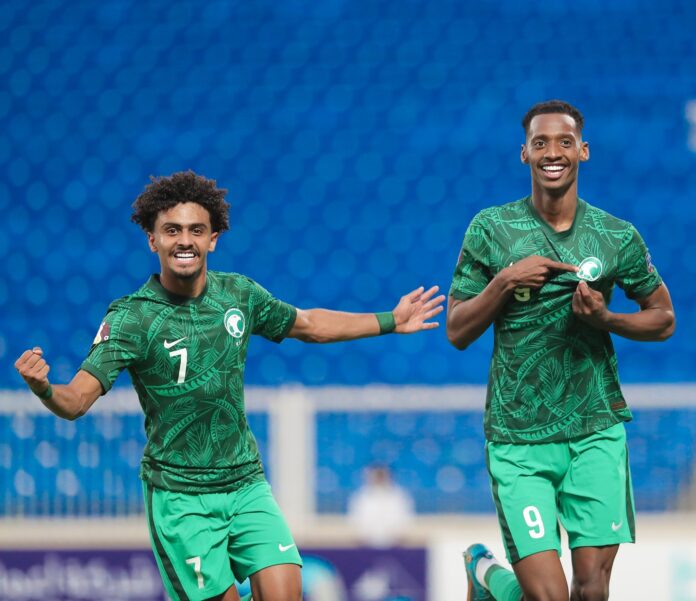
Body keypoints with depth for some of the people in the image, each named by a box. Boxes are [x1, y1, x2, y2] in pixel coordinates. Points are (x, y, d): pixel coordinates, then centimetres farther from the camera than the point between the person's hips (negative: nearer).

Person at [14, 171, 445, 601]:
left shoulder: (239, 294, 1)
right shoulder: (132, 318, -13)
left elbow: (308, 325, 20)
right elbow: (76, 401, -20)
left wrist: (391, 322, 23)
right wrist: (42, 388, -42)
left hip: (247, 482, 4)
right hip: (181, 496, -4)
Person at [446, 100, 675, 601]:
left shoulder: (618, 237, 2)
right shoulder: (491, 229, 0)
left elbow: (663, 319, 12)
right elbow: (457, 333, 2)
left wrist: (606, 319, -7)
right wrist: (505, 282, -15)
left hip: (597, 429, 2)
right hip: (518, 437, -2)